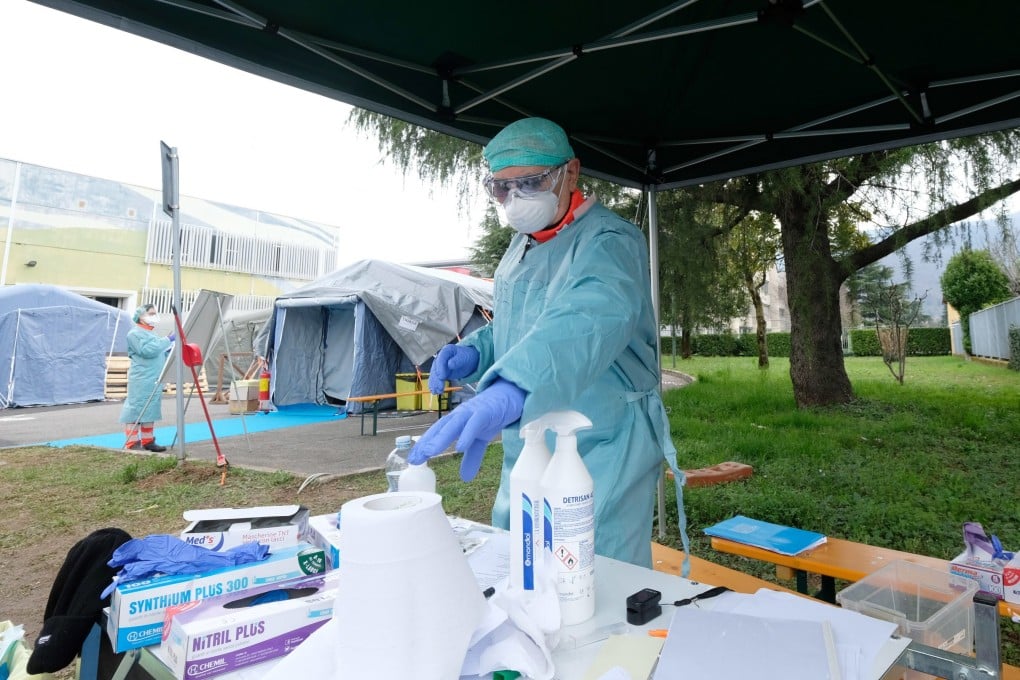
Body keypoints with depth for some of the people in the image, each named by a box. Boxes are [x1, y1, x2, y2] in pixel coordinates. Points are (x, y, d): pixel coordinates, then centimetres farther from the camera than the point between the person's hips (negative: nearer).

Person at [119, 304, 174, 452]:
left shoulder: (152, 333, 22)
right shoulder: (135, 333, -7)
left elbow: (160, 355, 25)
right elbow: (148, 351, -22)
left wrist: (171, 347, 8)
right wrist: (167, 340, -18)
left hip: (154, 381, 9)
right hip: (141, 381, -9)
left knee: (150, 410, 11)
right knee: (136, 409, -7)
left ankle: (147, 441, 17)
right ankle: (132, 443, -3)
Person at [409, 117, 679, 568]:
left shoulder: (607, 242, -18)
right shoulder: (520, 247, 10)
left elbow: (589, 320, -39)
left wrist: (509, 392, -56)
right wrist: (474, 352, -1)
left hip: (601, 459, -8)